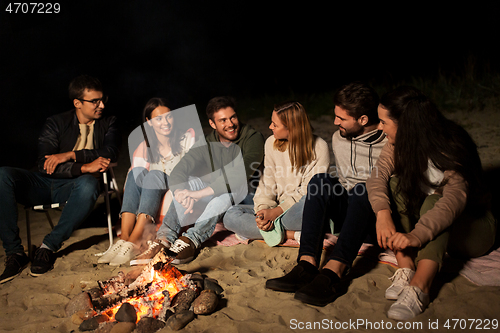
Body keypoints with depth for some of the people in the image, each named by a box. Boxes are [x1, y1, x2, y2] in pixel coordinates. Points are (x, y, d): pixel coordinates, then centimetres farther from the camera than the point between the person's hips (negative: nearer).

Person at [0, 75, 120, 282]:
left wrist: (71, 155, -18)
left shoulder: (108, 124, 9)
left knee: (89, 184, -38)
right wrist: (84, 167, -25)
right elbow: (44, 164, -11)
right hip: (44, 186, 1)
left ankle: (49, 246, -22)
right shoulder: (56, 123, 4)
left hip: (72, 188, -1)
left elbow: (110, 153, -11)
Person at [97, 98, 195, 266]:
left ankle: (135, 240, -44)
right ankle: (125, 236, -38)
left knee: (154, 175, -30)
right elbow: (135, 182, -2)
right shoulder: (144, 149, 8)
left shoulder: (188, 139, 3)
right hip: (154, 202, 3)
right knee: (137, 172, -25)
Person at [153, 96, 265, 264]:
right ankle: (166, 236, -32)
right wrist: (180, 191, -39)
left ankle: (193, 239, -49)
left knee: (227, 190, -37)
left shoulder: (253, 138, -14)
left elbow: (241, 174, -30)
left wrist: (201, 193, -38)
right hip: (216, 196, 5)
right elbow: (178, 172, -13)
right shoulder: (207, 145, 0)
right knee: (190, 182, -21)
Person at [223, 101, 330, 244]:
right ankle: (291, 234, -23)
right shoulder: (271, 143, 6)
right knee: (231, 216, -18)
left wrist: (276, 212, -21)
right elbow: (267, 183, 4)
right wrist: (263, 210, -16)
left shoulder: (318, 148, -8)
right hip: (277, 209, 5)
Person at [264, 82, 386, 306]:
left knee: (363, 191, -35)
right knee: (321, 181, -24)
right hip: (347, 214, 5)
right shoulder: (338, 138, 7)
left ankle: (332, 273, -47)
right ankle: (307, 266, -38)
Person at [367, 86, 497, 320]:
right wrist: (383, 213, -41)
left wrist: (416, 235, -54)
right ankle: (405, 270, -32)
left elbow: (455, 198, -39)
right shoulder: (398, 147, -6)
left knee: (433, 201, -35)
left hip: (471, 227, -5)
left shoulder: (452, 150, -23)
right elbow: (377, 177, -21)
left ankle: (418, 288, -48)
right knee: (397, 183, -21)